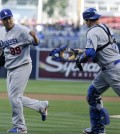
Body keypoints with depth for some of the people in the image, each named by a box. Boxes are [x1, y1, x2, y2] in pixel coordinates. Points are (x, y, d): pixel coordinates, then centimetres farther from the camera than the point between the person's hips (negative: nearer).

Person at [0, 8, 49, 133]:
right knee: (14, 97, 10)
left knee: (14, 96, -9)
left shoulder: (21, 30, -13)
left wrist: (34, 36, -40)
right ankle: (42, 105, 24)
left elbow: (36, 43, -19)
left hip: (22, 66, -8)